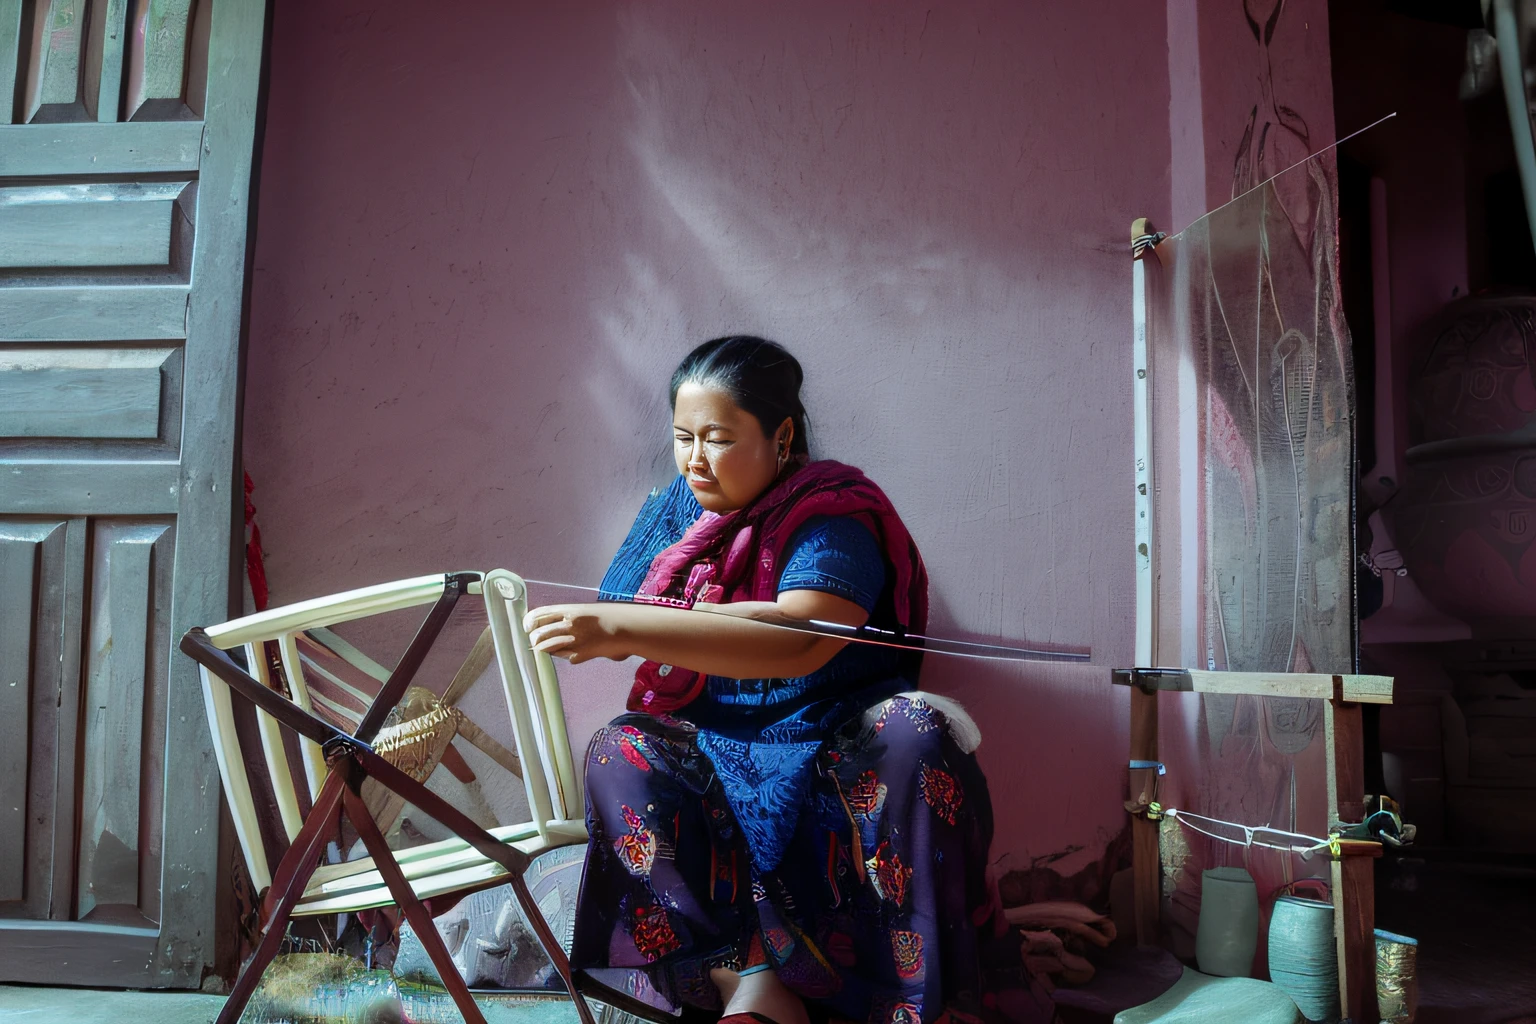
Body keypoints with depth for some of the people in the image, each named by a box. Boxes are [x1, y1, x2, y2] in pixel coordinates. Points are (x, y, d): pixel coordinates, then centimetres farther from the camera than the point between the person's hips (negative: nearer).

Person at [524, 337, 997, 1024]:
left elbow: (799, 642, -31)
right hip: (709, 746, 4)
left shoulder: (834, 516, -12)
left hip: (831, 741, -3)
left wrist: (623, 627, -39)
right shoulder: (675, 510, 6)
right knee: (620, 754, -25)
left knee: (912, 734, -33)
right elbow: (616, 629, 2)